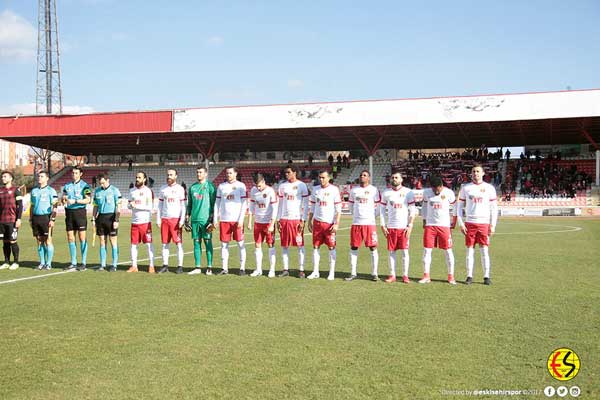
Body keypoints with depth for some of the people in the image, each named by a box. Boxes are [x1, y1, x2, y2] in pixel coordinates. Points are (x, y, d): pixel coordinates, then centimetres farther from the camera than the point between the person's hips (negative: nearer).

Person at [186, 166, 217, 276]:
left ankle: (209, 267, 4)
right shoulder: (192, 187, 14)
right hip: (194, 219, 5)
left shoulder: (210, 186, -1)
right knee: (196, 243, 7)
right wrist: (187, 218, 12)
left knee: (208, 242, -1)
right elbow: (189, 204, 18)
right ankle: (197, 267, 12)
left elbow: (214, 204, -4)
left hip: (206, 220, -5)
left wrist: (212, 219, -11)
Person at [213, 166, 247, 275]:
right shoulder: (221, 186, 11)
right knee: (224, 244, 5)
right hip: (224, 220, 4)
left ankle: (242, 268, 5)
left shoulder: (241, 186, 0)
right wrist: (215, 219, 6)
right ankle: (225, 268, 11)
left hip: (237, 220, -3)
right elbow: (217, 203, 13)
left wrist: (241, 219, -11)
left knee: (240, 243, 0)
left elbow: (244, 204, -3)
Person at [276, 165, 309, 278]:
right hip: (284, 219, 4)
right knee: (284, 246, 5)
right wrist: (278, 220, 7)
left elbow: (305, 204, -2)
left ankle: (301, 270, 5)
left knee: (300, 245, 0)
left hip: (297, 219, -4)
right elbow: (280, 204, 14)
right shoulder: (282, 186, 11)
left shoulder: (301, 185, -1)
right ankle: (286, 269, 13)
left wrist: (303, 220, -9)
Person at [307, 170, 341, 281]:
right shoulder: (315, 189, 9)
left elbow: (338, 208, -7)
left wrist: (337, 224, -14)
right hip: (317, 222, 4)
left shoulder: (334, 190, -5)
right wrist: (309, 221, 10)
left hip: (330, 223, -4)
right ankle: (315, 272, 12)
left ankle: (332, 273, 9)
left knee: (331, 247, 2)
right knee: (315, 247, 5)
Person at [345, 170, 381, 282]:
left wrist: (370, 215, 6)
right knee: (353, 248, 4)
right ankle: (353, 273, 13)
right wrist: (355, 214, 13)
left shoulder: (374, 190, 1)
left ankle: (374, 274, 5)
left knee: (373, 248, -3)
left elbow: (377, 205, 5)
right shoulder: (354, 190, 10)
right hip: (356, 223, 3)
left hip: (370, 223, -3)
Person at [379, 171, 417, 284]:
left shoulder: (408, 192, -1)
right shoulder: (386, 193, 6)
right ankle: (392, 275, 11)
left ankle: (405, 275, 7)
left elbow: (412, 210, -1)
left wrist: (410, 226, -9)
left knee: (405, 251, 0)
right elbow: (382, 210, 10)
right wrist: (383, 226, 2)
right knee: (391, 251, 5)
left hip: (404, 227, -2)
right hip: (391, 227, 2)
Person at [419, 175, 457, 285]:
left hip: (444, 225, -2)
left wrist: (454, 222, 6)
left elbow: (454, 208, 7)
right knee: (426, 250, -1)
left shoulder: (449, 193, -5)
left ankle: (451, 276, 9)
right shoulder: (426, 192, 1)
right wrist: (424, 221, 14)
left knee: (448, 250, 0)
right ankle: (426, 276, 7)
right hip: (430, 225, 2)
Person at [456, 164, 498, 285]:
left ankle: (486, 276, 6)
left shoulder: (489, 188, 5)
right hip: (470, 223, 1)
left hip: (484, 223, -1)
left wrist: (493, 225, -1)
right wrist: (460, 223, 0)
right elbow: (459, 206, 8)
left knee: (484, 250, -1)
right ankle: (469, 276, 9)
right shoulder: (465, 188, 7)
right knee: (470, 250, 3)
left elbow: (494, 208, 5)